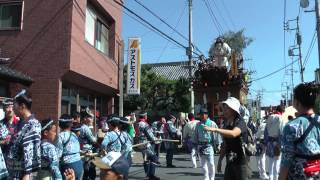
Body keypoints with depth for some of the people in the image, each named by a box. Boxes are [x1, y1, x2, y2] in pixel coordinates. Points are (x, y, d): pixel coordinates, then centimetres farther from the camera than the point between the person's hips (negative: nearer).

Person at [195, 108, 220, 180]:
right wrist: (196, 143, 12)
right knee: (203, 163, 12)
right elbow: (196, 135, 15)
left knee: (211, 163, -4)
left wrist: (216, 144, -7)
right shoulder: (198, 125, 8)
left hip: (209, 145, -5)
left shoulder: (212, 124, -7)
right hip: (201, 145, 5)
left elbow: (216, 134, -6)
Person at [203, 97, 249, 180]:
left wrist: (215, 129, -41)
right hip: (230, 162, 7)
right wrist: (220, 160, 13)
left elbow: (233, 133, -36)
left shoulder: (240, 123, -13)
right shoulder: (226, 124, 8)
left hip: (241, 162, -6)